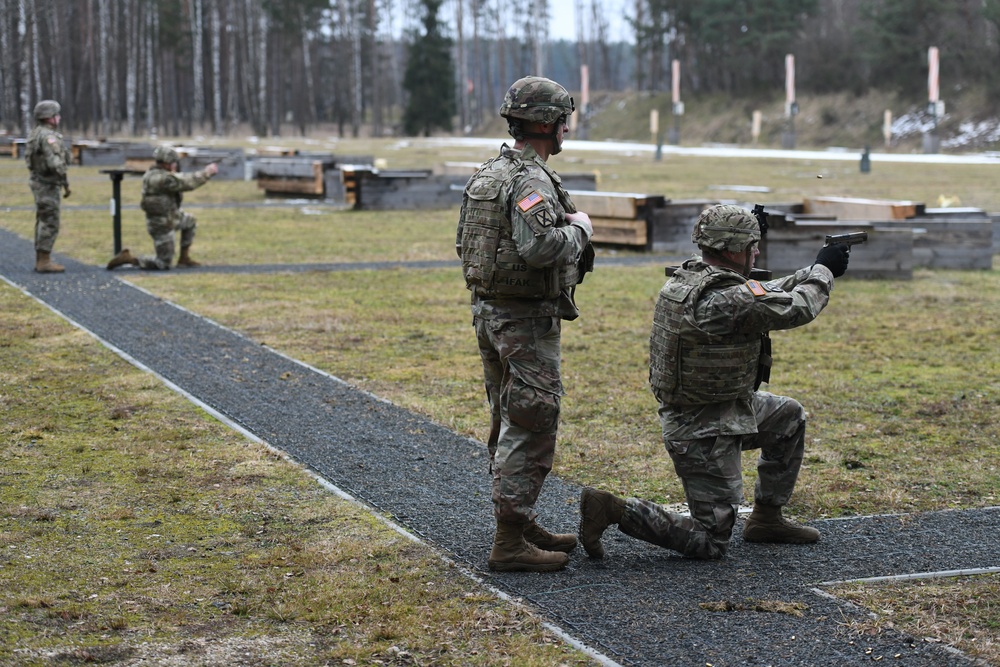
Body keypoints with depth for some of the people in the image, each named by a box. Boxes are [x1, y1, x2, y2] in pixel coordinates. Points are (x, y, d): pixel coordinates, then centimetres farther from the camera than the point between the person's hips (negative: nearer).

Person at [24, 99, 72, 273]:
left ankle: (41, 261, 15)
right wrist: (66, 183, -21)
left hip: (40, 182, 10)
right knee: (50, 224, -7)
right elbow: (55, 162, -26)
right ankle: (44, 262, -7)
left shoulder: (36, 134, 13)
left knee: (43, 223, 12)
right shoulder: (48, 136, -19)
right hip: (48, 185, -10)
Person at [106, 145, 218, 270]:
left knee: (189, 221, 28)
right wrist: (207, 173, -12)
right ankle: (128, 259, -1)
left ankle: (184, 258, 30)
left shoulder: (153, 173, 0)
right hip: (162, 226, -10)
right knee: (164, 264, -1)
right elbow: (188, 182, -24)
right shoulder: (163, 179, -29)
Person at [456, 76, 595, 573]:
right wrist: (577, 229, -15)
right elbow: (537, 247, -34)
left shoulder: (487, 173, 12)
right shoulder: (531, 180, -19)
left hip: (487, 308, 10)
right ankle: (510, 544, -6)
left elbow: (465, 243, 17)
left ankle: (520, 524, 27)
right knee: (531, 426, -6)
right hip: (525, 318, -10)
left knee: (509, 424, 17)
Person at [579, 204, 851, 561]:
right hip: (706, 434, -10)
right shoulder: (727, 300, -28)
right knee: (710, 542, -2)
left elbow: (765, 295, 14)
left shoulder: (685, 277, 1)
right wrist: (823, 271, 0)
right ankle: (612, 509, -6)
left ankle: (767, 518, 31)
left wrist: (814, 271, 13)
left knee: (789, 417, 25)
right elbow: (796, 309, -17)